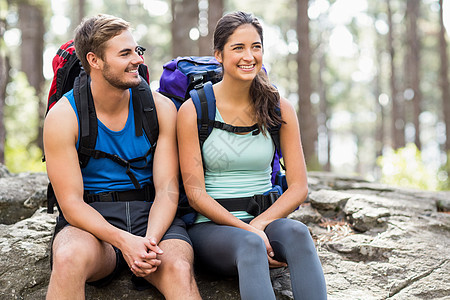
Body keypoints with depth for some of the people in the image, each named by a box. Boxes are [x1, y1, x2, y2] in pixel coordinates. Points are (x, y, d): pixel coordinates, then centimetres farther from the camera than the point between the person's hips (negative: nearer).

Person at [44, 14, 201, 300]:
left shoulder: (161, 108, 2)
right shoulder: (63, 116, -5)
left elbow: (167, 189, -2)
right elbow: (71, 203, -9)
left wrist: (151, 239, -23)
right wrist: (124, 240, -26)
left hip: (151, 214, 0)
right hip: (90, 220, 0)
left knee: (179, 269, -34)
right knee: (70, 257, -36)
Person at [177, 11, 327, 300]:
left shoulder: (280, 108, 5)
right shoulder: (193, 110, -2)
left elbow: (299, 187, 3)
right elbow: (195, 193, -6)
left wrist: (258, 224, -14)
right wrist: (247, 230, -18)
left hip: (267, 219, 3)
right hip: (211, 226, -2)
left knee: (296, 232, -33)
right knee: (250, 244, -36)